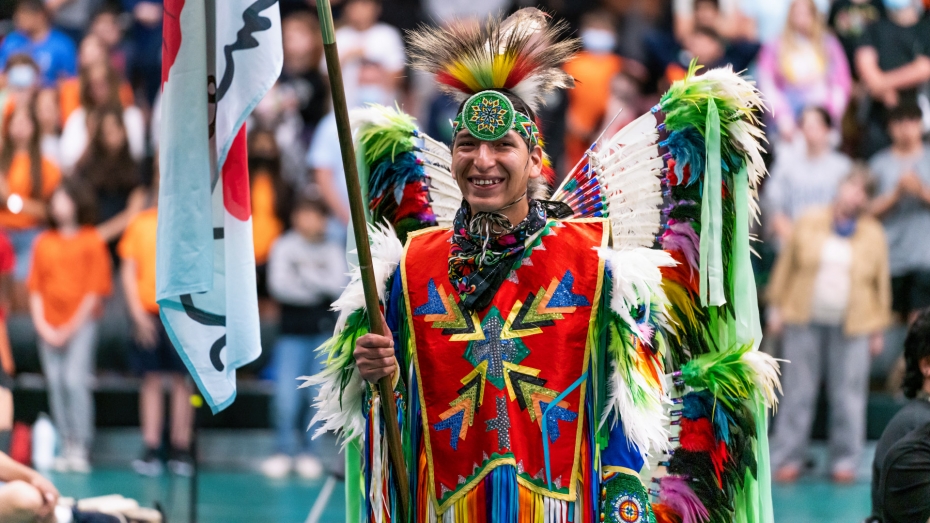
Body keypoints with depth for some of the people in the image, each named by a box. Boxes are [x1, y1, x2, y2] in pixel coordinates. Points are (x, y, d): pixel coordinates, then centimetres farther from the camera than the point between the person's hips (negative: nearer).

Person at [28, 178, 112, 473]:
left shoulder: (91, 241, -1)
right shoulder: (44, 242, 12)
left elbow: (96, 290, -4)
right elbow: (35, 287, 12)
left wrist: (71, 327, -8)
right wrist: (42, 324, 0)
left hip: (80, 324, -4)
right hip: (49, 326, 4)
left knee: (75, 380, -15)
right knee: (56, 383, 0)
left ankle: (81, 448, -11)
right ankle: (66, 446, 5)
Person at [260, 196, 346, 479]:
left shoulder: (332, 250, 8)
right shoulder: (284, 247, 4)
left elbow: (339, 285, -6)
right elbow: (278, 285, -7)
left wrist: (307, 275, -12)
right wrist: (314, 293, -8)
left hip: (324, 331, 1)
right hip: (292, 331, -1)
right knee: (287, 394, -8)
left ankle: (310, 452, 9)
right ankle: (283, 451, 0)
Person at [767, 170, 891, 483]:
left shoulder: (873, 234, 6)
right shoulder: (809, 224, 5)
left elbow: (881, 283, 9)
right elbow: (786, 265, 9)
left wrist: (878, 330, 7)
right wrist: (777, 308, 6)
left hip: (851, 327, 0)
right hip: (806, 321, 0)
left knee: (848, 396, 2)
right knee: (798, 392, 2)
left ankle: (845, 460, 11)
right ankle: (789, 458, 9)